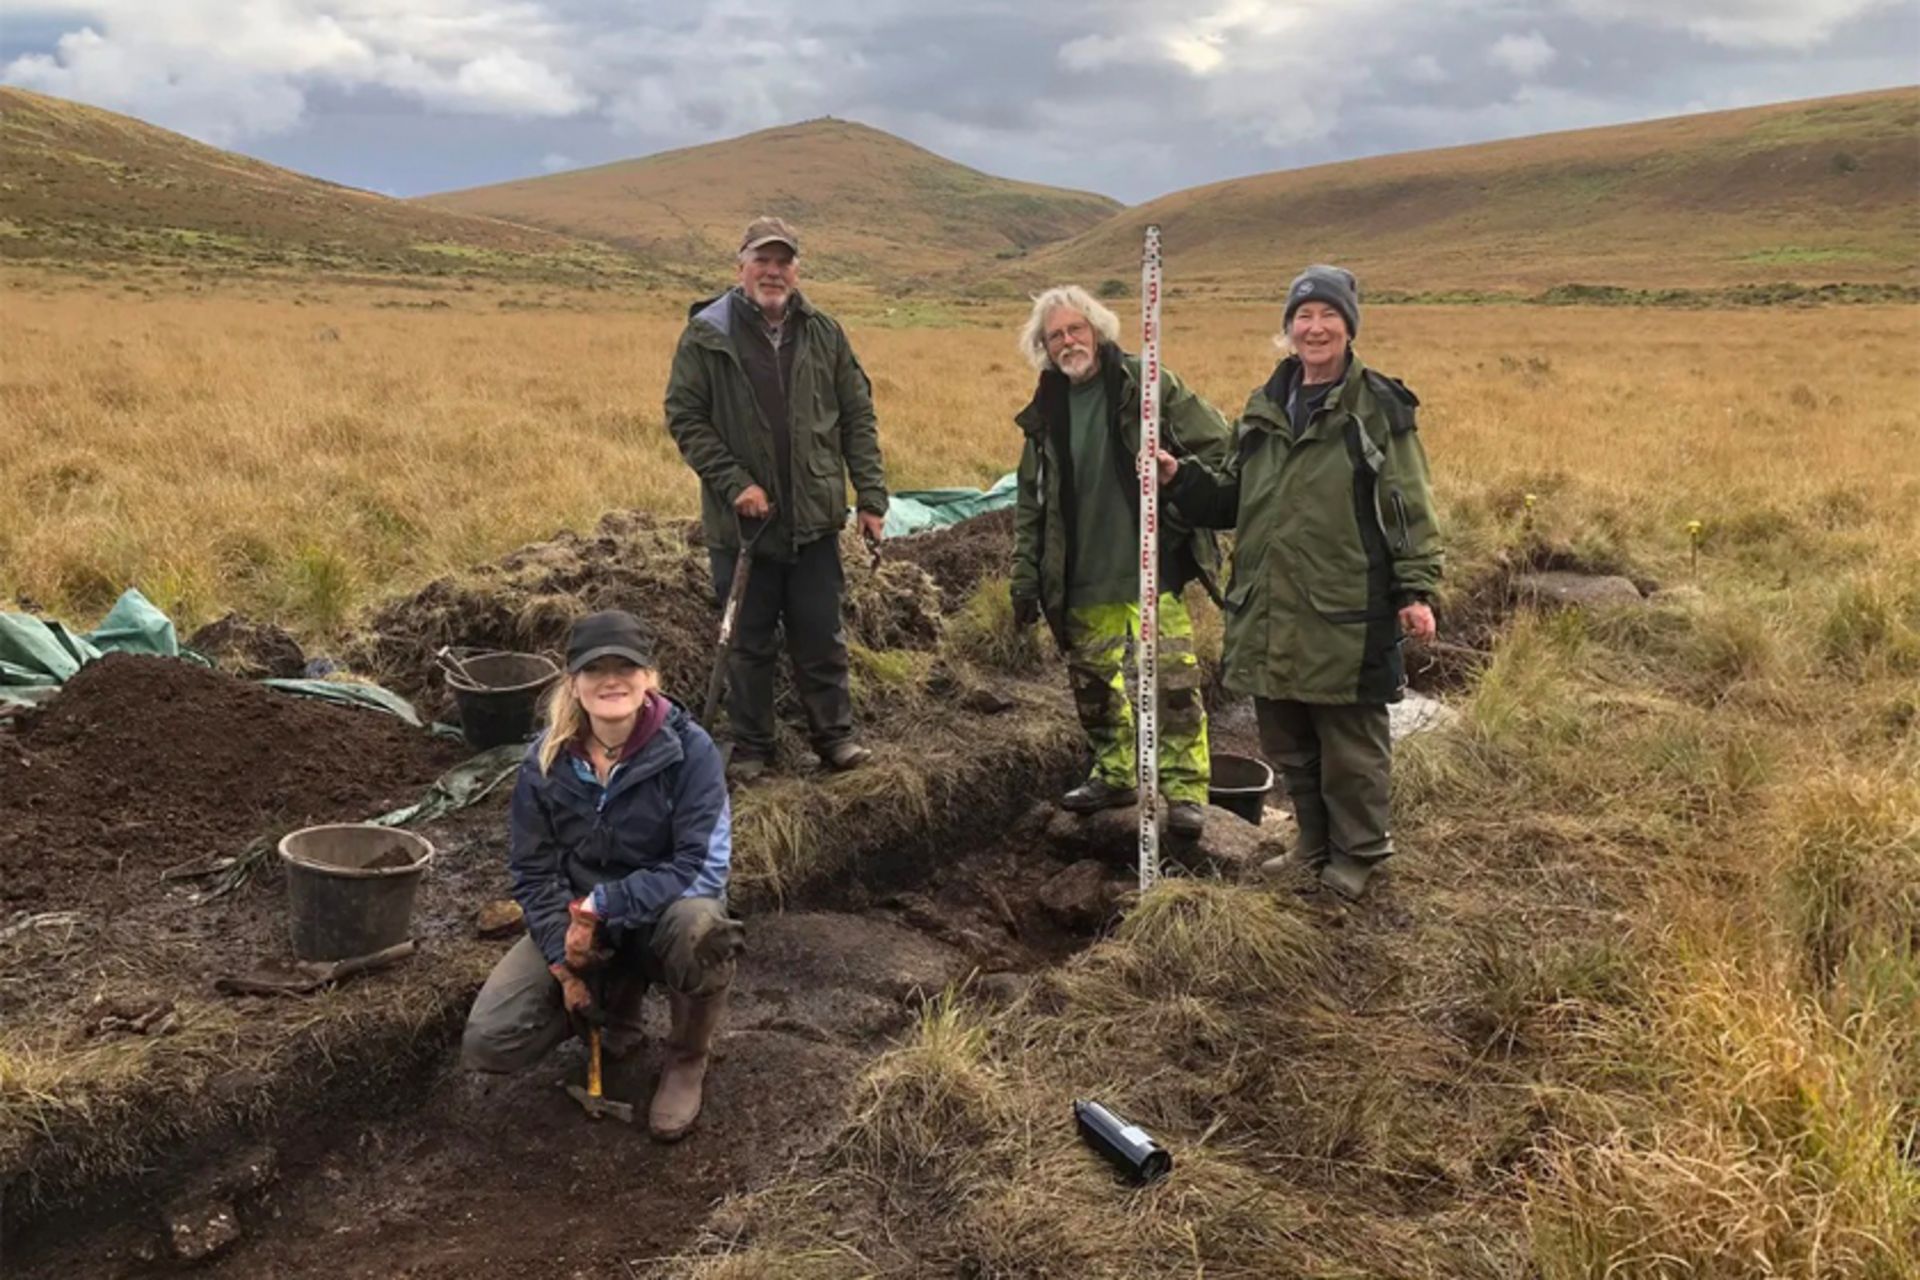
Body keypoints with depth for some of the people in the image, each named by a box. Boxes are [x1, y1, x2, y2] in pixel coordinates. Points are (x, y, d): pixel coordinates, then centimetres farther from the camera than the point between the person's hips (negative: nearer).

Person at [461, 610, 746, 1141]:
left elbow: (703, 866, -23)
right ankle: (617, 998, 15)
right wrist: (563, 960, -16)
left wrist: (604, 905, -28)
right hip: (575, 922, 3)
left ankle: (687, 1060, -7)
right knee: (488, 1044, -15)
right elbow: (533, 871, -4)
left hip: (661, 916, -3)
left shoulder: (688, 749, -19)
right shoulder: (546, 759, -8)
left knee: (701, 926, -39)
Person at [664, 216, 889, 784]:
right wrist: (733, 483, -14)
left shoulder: (824, 333, 5)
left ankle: (834, 734, 25)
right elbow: (684, 417, -4)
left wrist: (871, 497, 1)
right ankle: (751, 747, 23)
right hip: (742, 521, -2)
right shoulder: (706, 336, -4)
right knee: (749, 642, 10)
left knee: (822, 638, 10)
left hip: (815, 519, 2)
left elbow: (858, 419, 6)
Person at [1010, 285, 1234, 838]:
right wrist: (1025, 579, 10)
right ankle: (1114, 774, 32)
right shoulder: (1046, 411, 9)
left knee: (1174, 678, -7)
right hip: (1084, 579, 5)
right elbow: (1030, 504, 13)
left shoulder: (1146, 385, -5)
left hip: (1155, 565, -5)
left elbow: (1218, 447, -5)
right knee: (1092, 679, 14)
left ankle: (1186, 789, 4)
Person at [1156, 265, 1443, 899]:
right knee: (1290, 749, 16)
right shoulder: (1264, 409, 13)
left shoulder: (1379, 406, -3)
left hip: (1347, 619, -5)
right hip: (1270, 616, 6)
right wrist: (1180, 478, 2)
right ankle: (1315, 851, 34)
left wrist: (1416, 590, -12)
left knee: (1351, 749, 6)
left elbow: (1410, 508, -5)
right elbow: (1231, 501, 19)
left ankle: (1357, 858, 25)